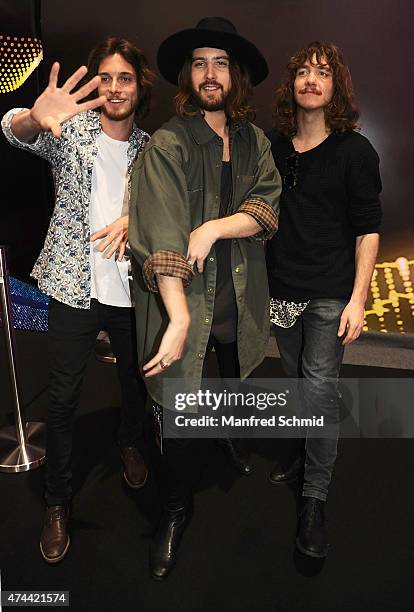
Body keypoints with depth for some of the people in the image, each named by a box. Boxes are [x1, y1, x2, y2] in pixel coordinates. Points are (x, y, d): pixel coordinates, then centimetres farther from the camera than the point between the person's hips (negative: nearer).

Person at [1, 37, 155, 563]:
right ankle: (57, 501, 22)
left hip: (130, 288, 3)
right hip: (74, 285, -2)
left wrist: (133, 220, -12)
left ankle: (130, 444, 48)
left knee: (135, 380, 18)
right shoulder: (71, 129, -4)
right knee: (62, 397, 4)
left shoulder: (149, 148, 6)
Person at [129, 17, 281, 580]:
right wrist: (179, 320, -29)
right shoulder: (166, 145, -11)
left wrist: (213, 228, -21)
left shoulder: (254, 141, 6)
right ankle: (176, 511, 27)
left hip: (241, 298, 5)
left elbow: (268, 208, -5)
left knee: (239, 385, 26)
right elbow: (160, 240, -21)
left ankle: (236, 449, 59)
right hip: (185, 300, -5)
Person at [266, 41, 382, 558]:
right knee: (297, 379, 15)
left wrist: (358, 298, -12)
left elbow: (368, 229, -5)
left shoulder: (355, 151, -4)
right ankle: (306, 451, 39)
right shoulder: (271, 145, 5)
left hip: (331, 292, -4)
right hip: (281, 287, 4)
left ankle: (315, 496, 6)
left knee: (319, 386, -9)